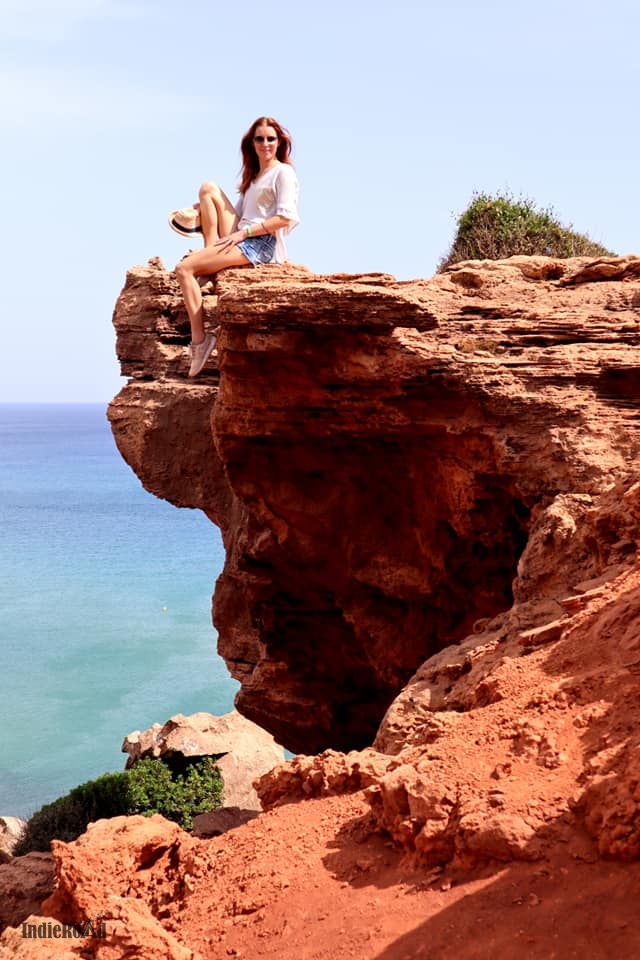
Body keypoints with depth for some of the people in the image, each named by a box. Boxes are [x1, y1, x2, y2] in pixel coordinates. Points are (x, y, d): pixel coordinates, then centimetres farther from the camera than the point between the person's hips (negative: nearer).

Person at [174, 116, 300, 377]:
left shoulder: (283, 172, -2)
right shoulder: (253, 176, 25)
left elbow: (286, 218, -14)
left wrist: (243, 232, -16)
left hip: (262, 246, -8)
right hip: (242, 240, 8)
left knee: (184, 268, -19)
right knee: (209, 189, 4)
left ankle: (199, 340, -18)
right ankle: (212, 252, -7)